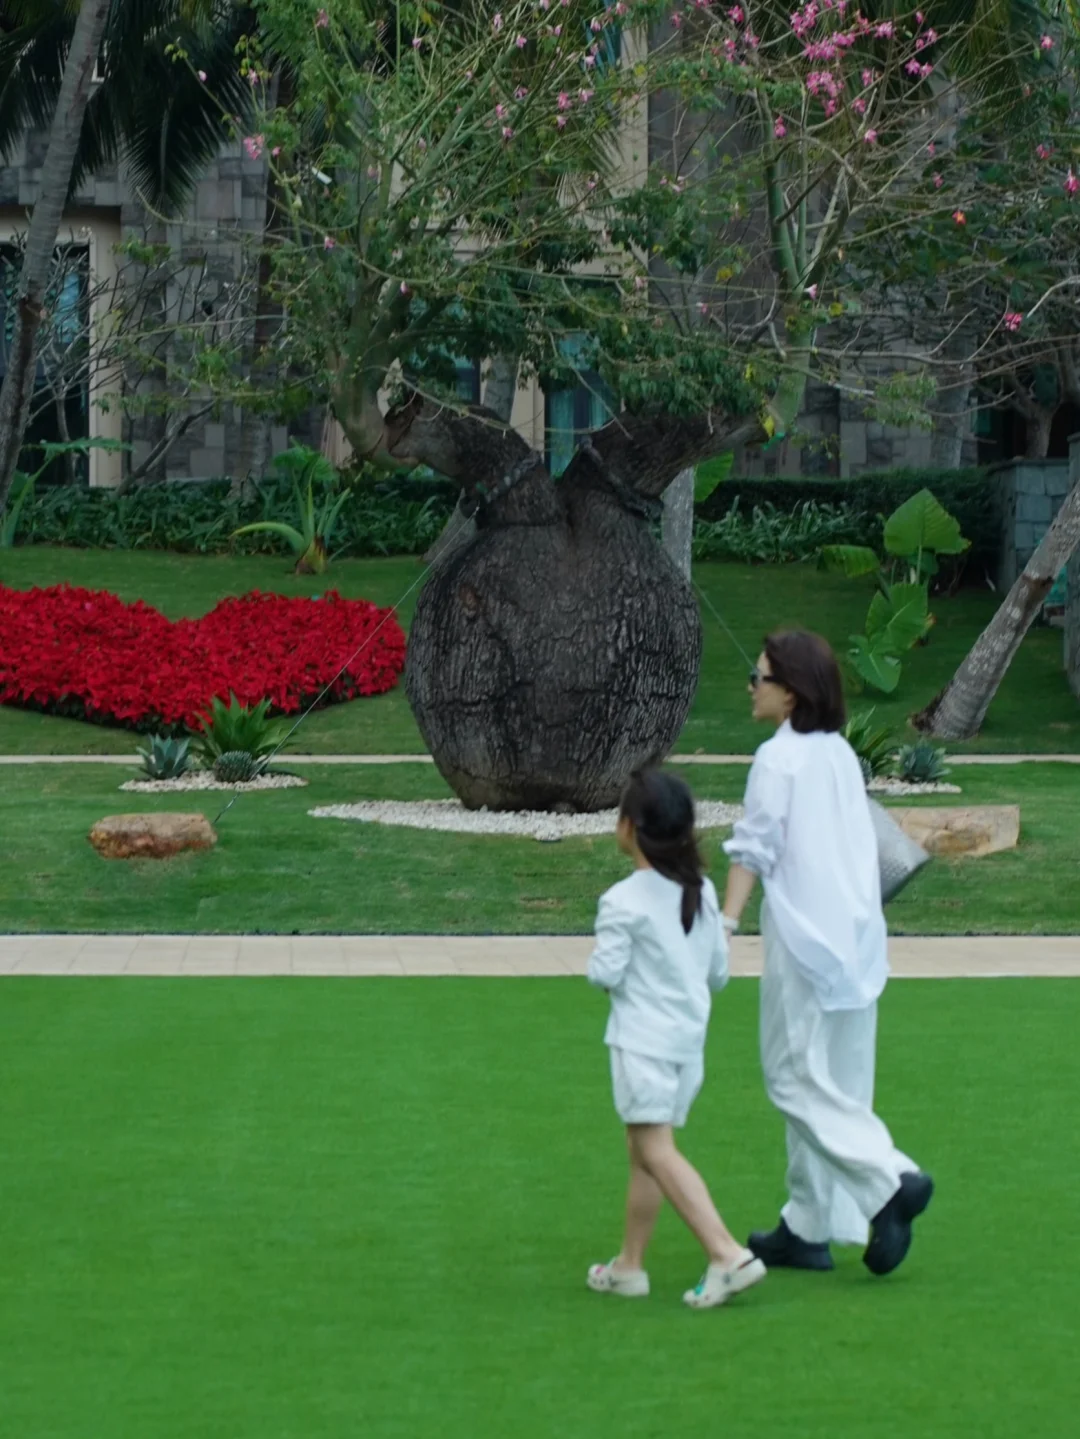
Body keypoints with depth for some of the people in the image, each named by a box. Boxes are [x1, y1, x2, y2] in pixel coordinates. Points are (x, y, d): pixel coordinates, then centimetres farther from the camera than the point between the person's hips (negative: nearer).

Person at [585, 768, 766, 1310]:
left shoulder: (623, 903, -13)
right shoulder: (702, 892, 8)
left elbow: (606, 974, -14)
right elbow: (718, 971, 12)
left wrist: (596, 961, 7)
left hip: (642, 1039, -8)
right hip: (690, 1038, 8)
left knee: (657, 1152, -10)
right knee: (644, 1152, 16)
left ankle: (727, 1255, -23)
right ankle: (629, 1264, 22)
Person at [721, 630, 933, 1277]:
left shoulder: (777, 759, -11)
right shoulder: (842, 754, 11)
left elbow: (754, 851, -16)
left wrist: (726, 924, -18)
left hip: (805, 940, -8)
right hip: (857, 941, 8)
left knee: (799, 1079, -2)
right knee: (838, 1086, 10)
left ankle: (890, 1179, -17)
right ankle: (809, 1228, 16)